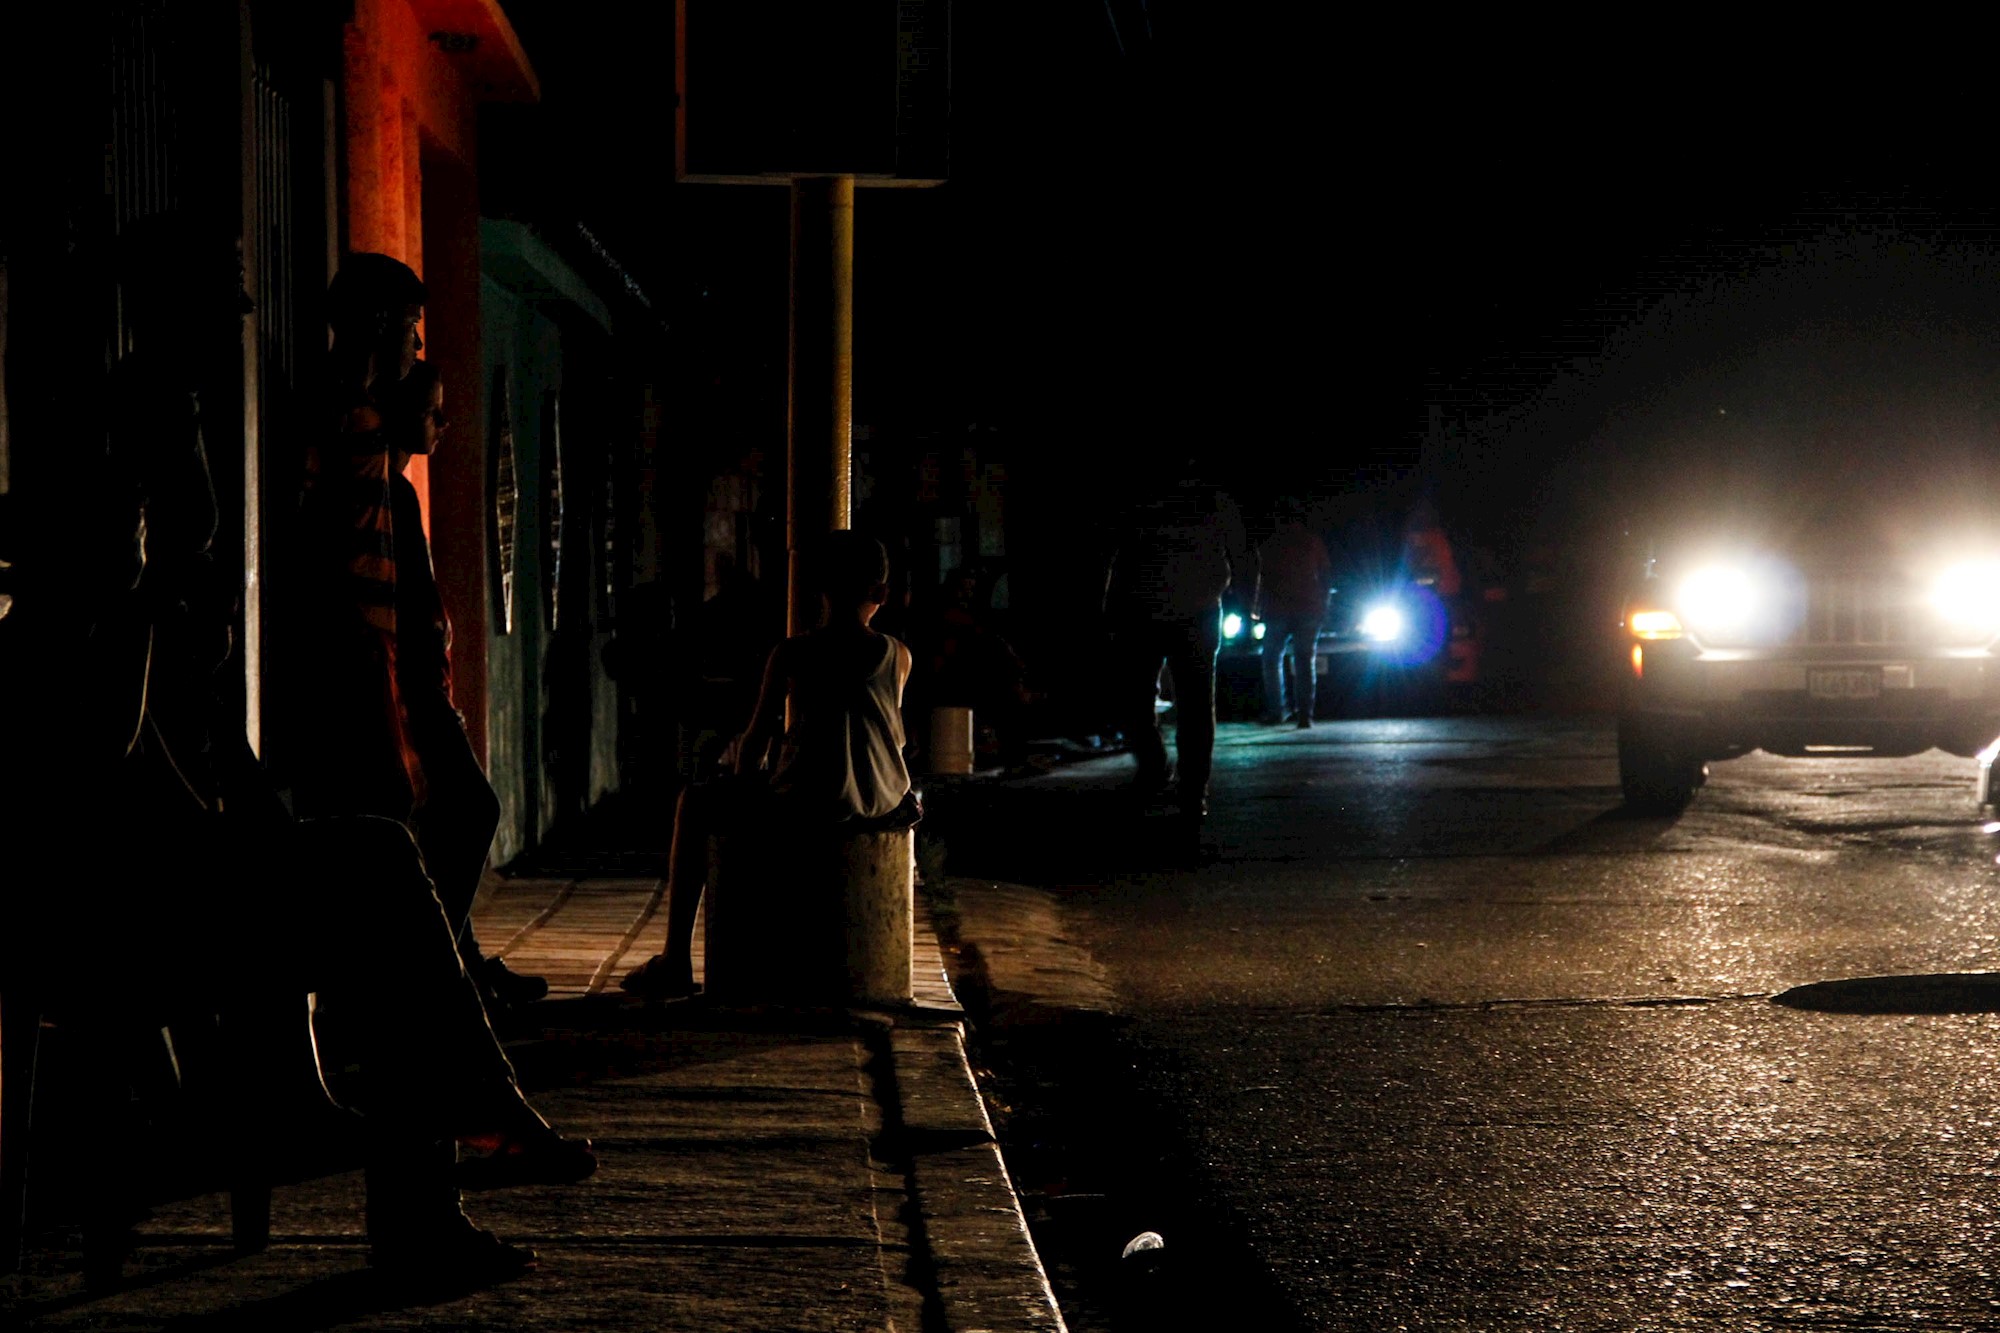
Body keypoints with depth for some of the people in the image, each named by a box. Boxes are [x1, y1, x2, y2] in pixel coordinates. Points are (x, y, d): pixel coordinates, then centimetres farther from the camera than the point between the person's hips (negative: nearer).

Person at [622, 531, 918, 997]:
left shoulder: (791, 654, -3)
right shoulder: (898, 656, 5)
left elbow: (755, 743, 4)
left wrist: (741, 790, 22)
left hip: (808, 805, -4)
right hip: (882, 808, 4)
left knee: (694, 805, 18)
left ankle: (675, 961, 15)